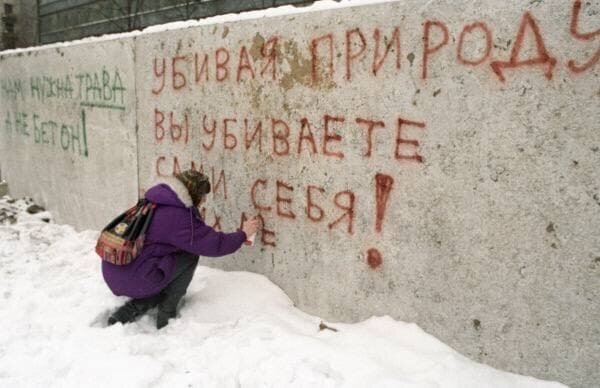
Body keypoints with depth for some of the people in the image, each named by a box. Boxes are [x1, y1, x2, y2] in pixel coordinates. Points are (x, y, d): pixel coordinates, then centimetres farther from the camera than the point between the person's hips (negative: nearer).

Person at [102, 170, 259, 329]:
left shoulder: (153, 202, 11)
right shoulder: (178, 217, -15)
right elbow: (213, 244, -9)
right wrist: (242, 234, 6)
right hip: (136, 281, -9)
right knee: (190, 256, 3)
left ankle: (129, 311, 13)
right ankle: (166, 314, 7)